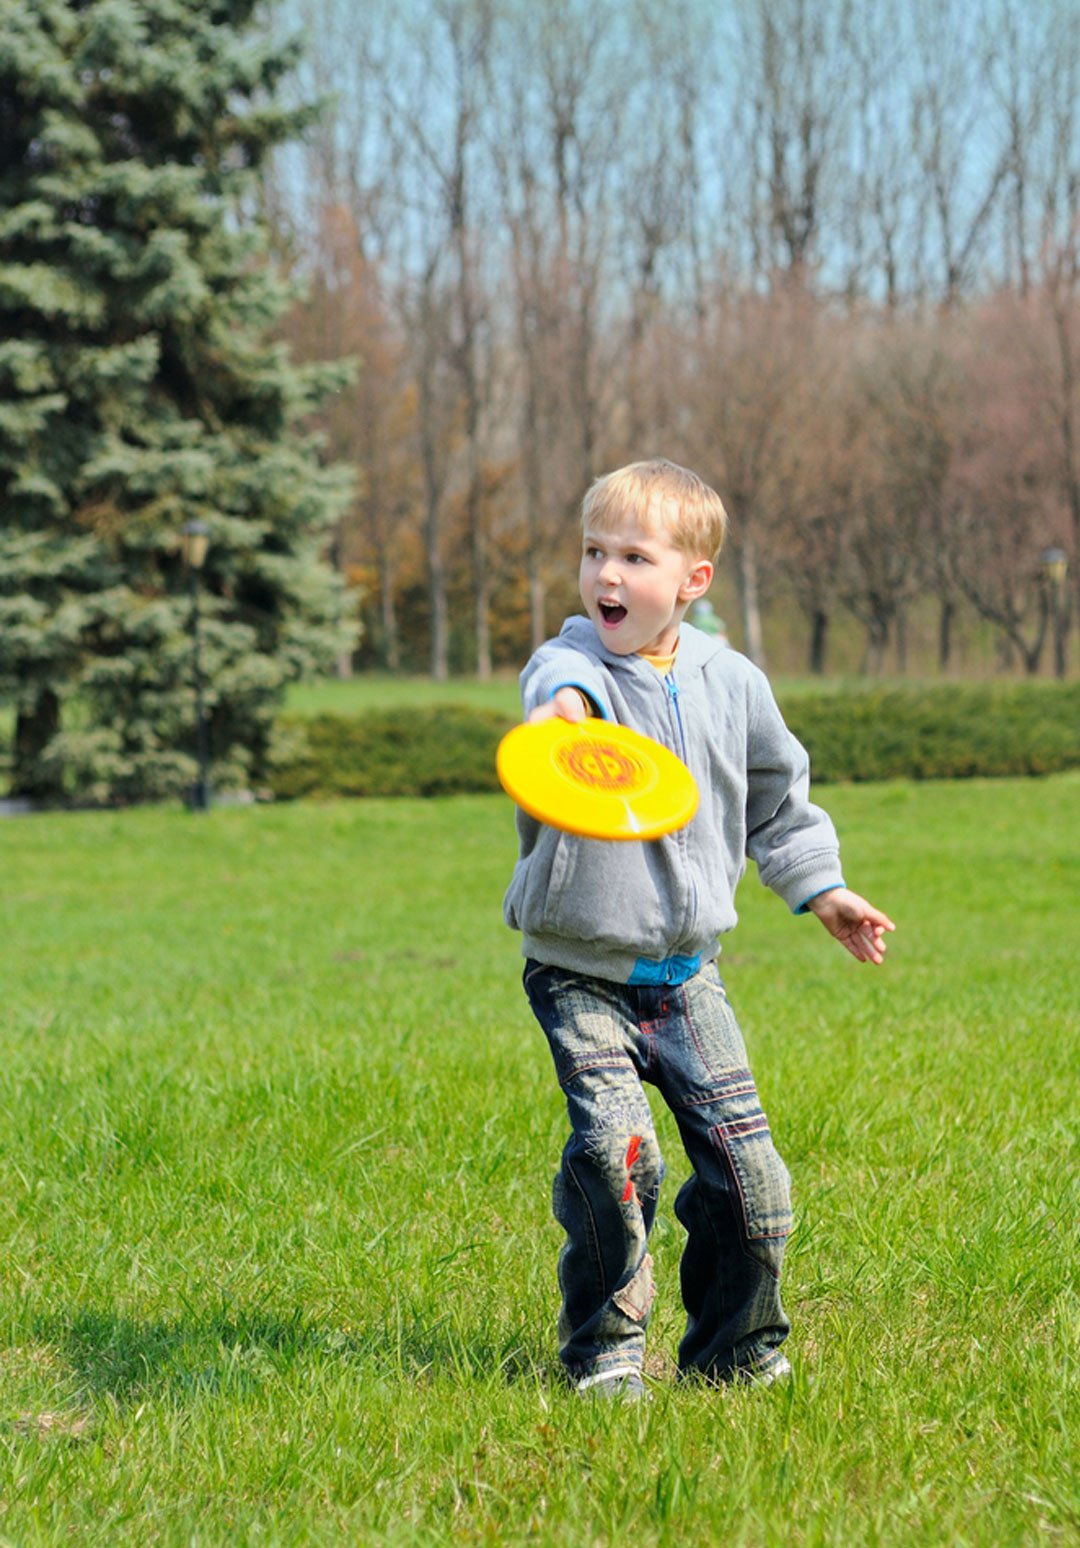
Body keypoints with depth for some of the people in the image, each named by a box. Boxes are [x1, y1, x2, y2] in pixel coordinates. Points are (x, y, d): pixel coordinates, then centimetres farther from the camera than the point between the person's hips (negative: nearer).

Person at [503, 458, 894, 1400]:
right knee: (616, 1150, -19)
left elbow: (777, 796, 20)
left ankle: (736, 1348, 19)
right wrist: (566, 711, -62)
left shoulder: (730, 683, 2)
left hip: (687, 971, 4)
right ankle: (605, 1349, 0)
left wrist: (822, 891, 19)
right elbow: (563, 689, -39)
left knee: (747, 1168, -2)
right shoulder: (569, 668, -11)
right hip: (582, 973, -3)